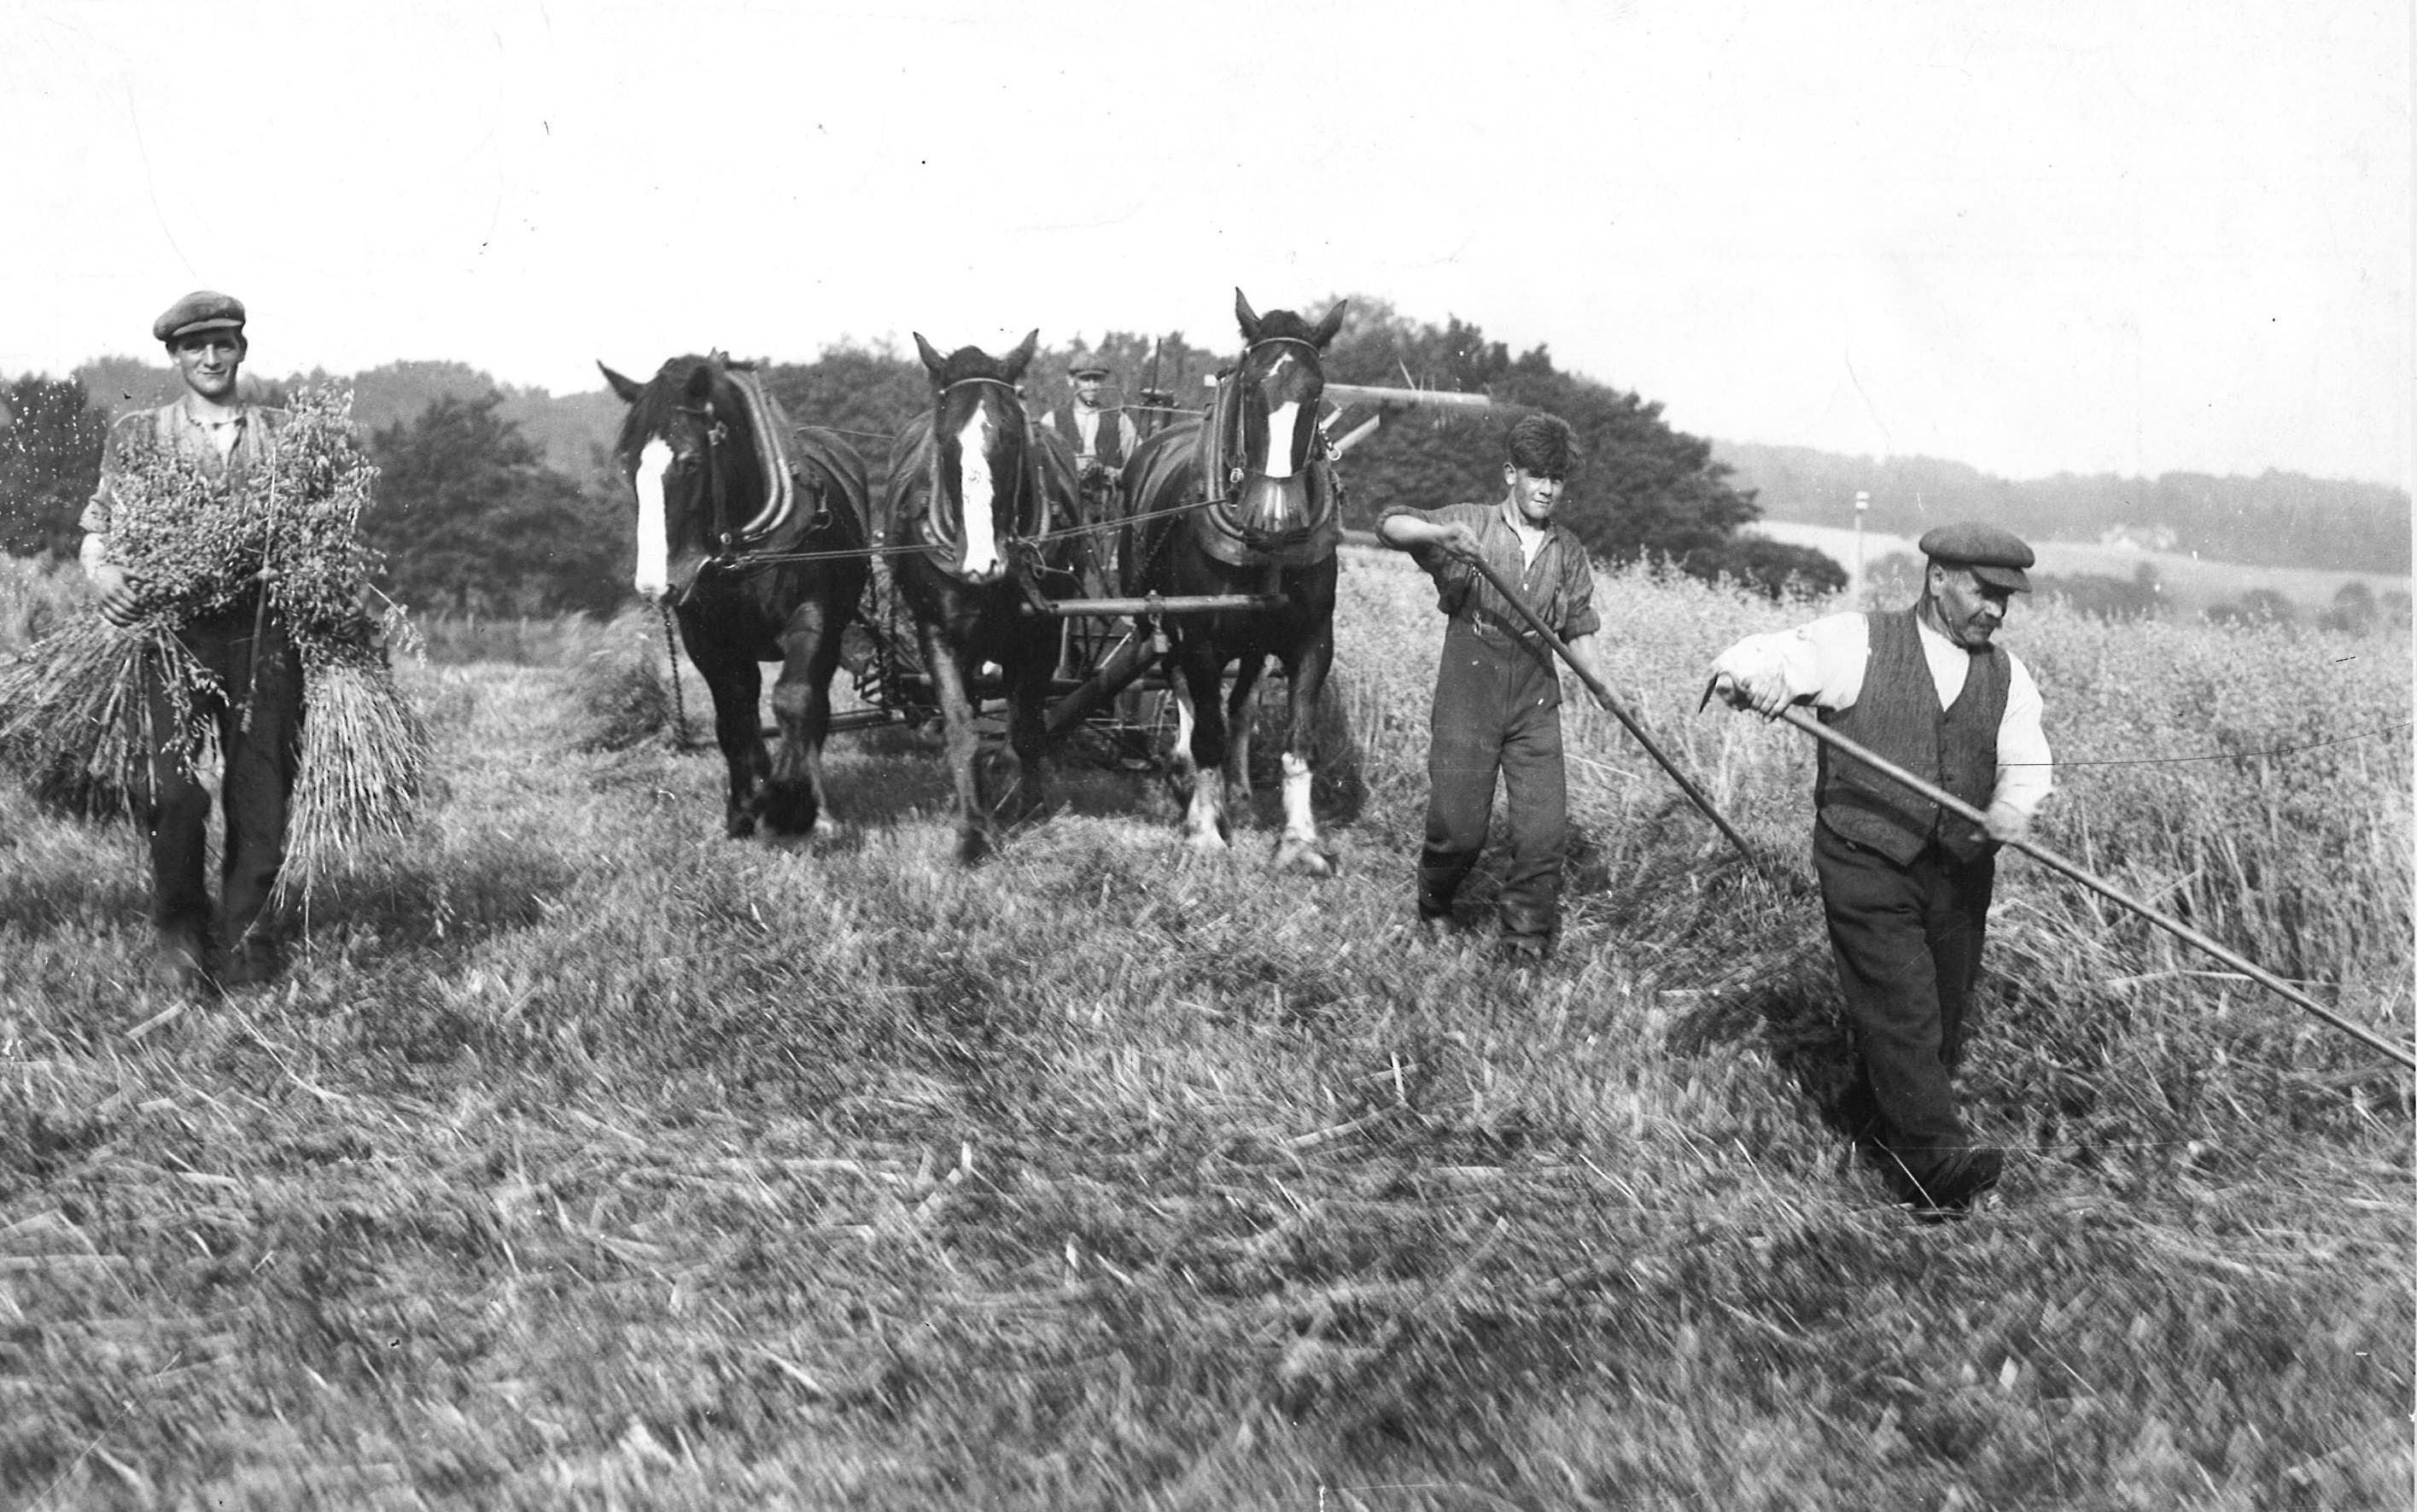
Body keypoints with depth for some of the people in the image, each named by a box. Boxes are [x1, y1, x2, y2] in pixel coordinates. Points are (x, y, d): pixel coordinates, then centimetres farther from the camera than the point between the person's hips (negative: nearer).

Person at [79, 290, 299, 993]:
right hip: (174, 625, -1)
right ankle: (178, 929, 7)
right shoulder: (136, 434, 13)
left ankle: (244, 934, 12)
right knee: (175, 788, -15)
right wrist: (105, 573, -12)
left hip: (265, 627, 1)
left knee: (261, 789, -3)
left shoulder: (285, 433, 15)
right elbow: (98, 529, 9)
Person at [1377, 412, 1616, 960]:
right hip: (1467, 697, -3)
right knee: (1459, 828, 0)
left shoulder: (1568, 551, 9)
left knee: (1545, 829, -4)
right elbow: (1389, 525, -13)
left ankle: (1526, 941, 12)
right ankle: (1434, 908, 30)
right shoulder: (1470, 524, -2)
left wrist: (1601, 684, -1)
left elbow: (1577, 629, 14)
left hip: (1535, 705, 3)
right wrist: (1439, 533, -33)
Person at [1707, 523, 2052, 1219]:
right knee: (1902, 1011, -13)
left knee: (1945, 1020, 11)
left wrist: (2012, 807, -23)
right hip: (1867, 865, -5)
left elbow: (2025, 764, 0)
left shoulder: (2008, 676, 9)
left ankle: (1875, 1121, 32)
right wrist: (1752, 678, -37)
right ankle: (1939, 1155, -13)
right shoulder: (1857, 644, -4)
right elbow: (1758, 659, -12)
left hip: (1959, 873, 5)